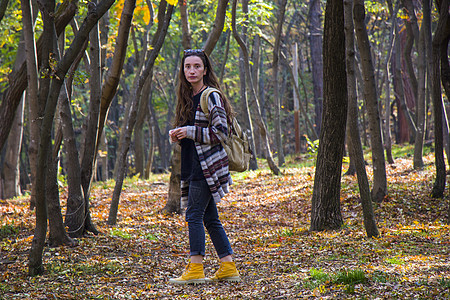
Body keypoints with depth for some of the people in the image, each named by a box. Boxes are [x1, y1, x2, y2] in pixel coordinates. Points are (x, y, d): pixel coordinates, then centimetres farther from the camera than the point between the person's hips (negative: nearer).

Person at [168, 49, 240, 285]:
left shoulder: (211, 96, -9)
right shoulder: (188, 97, 16)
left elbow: (221, 132, -15)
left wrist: (190, 132, -16)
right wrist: (177, 136, 5)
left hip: (207, 165, -9)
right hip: (193, 166, 9)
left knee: (194, 215, -10)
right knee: (210, 219, 8)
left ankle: (195, 269, -8)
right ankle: (228, 268, 11)